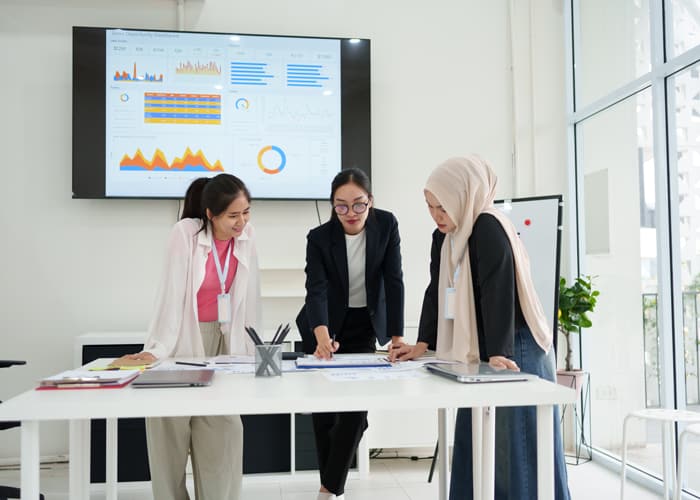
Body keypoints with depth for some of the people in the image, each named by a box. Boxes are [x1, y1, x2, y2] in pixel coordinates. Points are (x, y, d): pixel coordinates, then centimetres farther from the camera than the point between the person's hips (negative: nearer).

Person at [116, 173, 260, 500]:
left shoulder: (247, 236, -3)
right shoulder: (186, 232, -16)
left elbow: (250, 297, 2)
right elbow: (171, 293, -18)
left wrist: (249, 349, 2)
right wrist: (157, 350, -21)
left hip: (224, 341, 4)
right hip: (183, 341, -3)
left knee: (223, 433, 0)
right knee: (172, 432, 1)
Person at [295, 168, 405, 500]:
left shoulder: (386, 224, -17)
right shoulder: (319, 237, -22)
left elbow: (394, 280, -16)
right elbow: (316, 289, -32)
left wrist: (397, 337, -22)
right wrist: (322, 337, -50)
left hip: (365, 324, 1)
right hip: (325, 325, -1)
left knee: (356, 404, -6)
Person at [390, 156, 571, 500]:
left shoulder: (489, 228, -18)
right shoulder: (444, 237, 10)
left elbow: (498, 291, -25)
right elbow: (436, 292, 12)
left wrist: (498, 353, -30)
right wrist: (422, 344, 5)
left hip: (512, 352, -9)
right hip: (480, 354, 9)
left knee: (516, 451, 0)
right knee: (475, 449, 13)